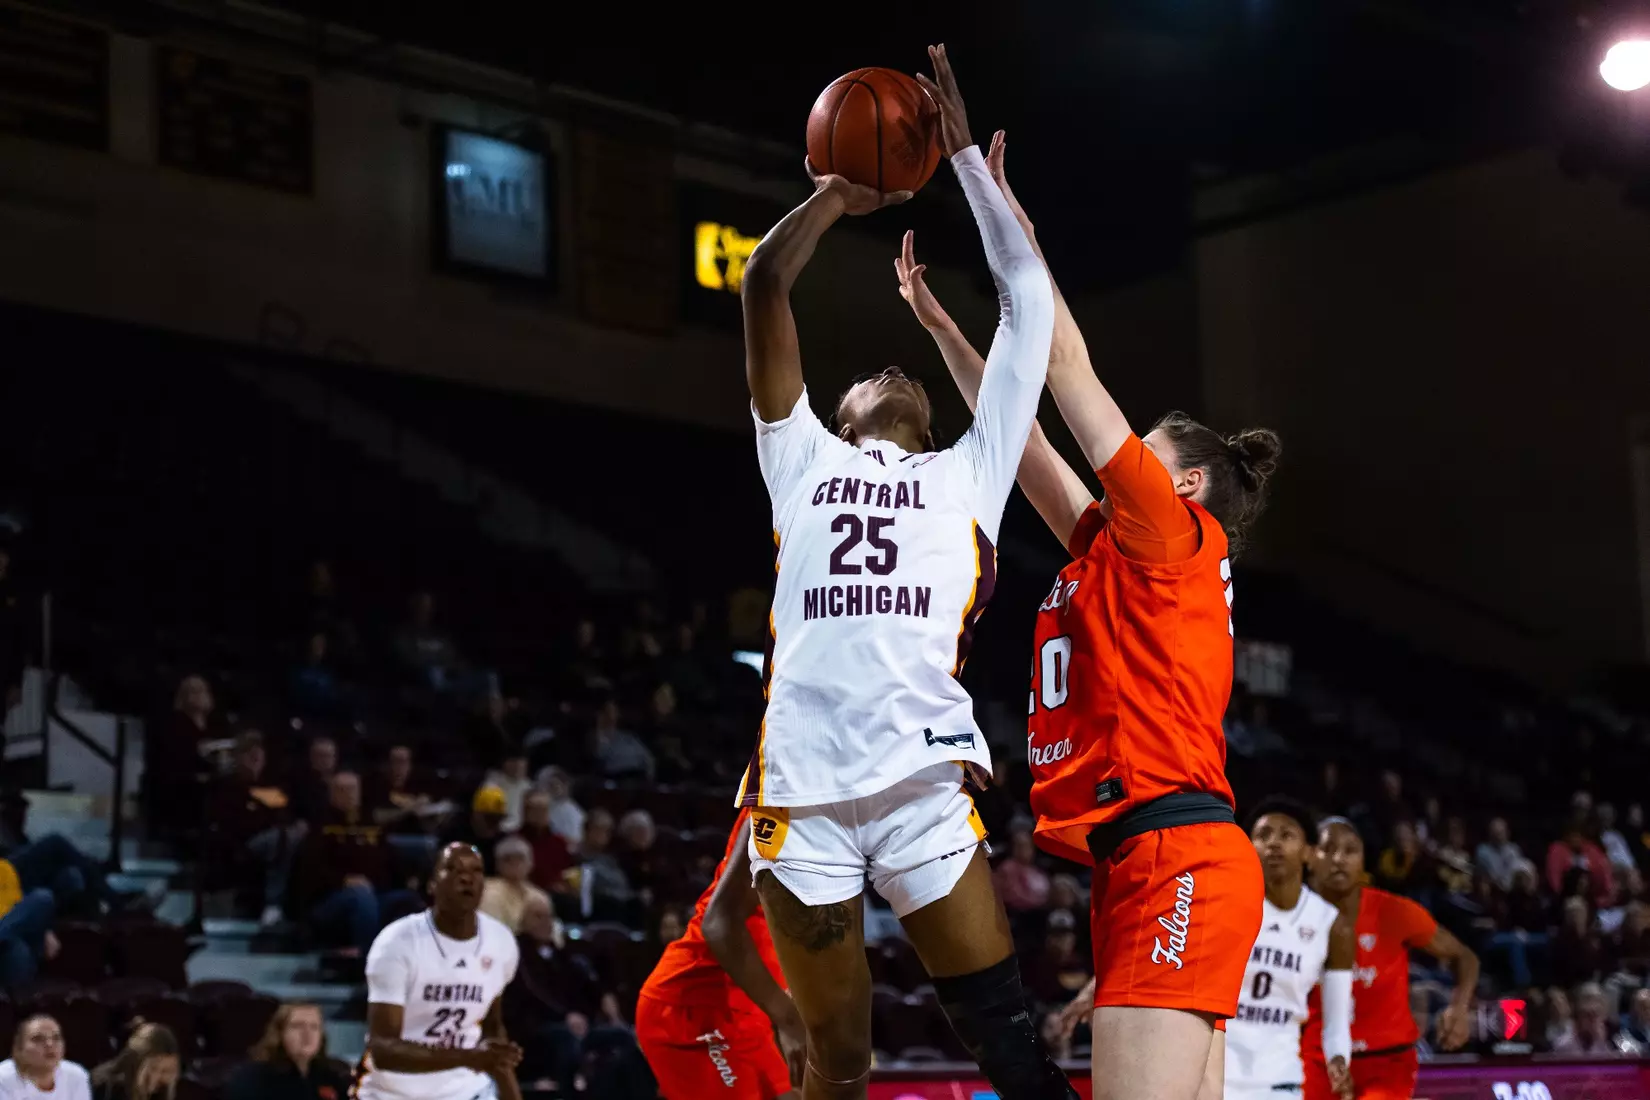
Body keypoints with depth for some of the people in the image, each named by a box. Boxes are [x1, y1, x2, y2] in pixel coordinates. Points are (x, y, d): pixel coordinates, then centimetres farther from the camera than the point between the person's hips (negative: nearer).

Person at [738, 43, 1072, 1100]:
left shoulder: (968, 473, 23)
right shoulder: (802, 461, 24)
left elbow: (1030, 300, 21)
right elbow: (764, 287, 18)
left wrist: (965, 155, 24)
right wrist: (837, 194, 28)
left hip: (924, 783, -1)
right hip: (801, 788, 1)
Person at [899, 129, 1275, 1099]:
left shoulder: (1178, 536, 0)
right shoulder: (1114, 555, 22)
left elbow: (1068, 371, -1)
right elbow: (1018, 435, 27)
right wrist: (938, 320, 30)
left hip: (1173, 858, -10)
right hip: (1149, 864, 10)